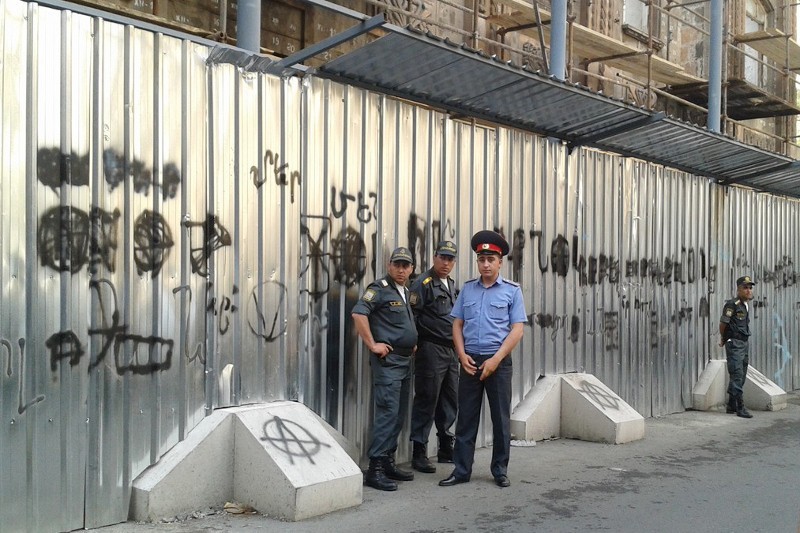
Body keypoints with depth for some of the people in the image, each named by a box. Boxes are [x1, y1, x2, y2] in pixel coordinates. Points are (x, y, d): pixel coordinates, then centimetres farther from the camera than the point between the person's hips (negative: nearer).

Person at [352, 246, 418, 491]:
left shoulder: (406, 293, 18)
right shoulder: (380, 288, -10)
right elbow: (358, 313, -24)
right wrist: (372, 344, -21)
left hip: (405, 360, 9)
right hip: (387, 359, -9)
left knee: (399, 414, 12)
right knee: (388, 412, -12)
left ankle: (388, 462, 21)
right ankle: (375, 468, -9)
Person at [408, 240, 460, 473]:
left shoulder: (452, 286, 17)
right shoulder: (423, 284, -8)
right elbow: (412, 316, -13)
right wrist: (417, 343, -15)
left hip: (451, 350, 8)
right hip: (431, 349, -8)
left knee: (450, 401, 13)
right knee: (426, 401, -4)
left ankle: (446, 448, 25)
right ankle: (419, 453, 3)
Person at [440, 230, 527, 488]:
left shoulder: (512, 290, 0)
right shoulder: (467, 289, 9)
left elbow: (517, 330, -4)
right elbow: (457, 325, 10)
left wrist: (495, 359, -12)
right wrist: (463, 355, -4)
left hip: (498, 362, -2)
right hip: (470, 361, 2)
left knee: (501, 418, 6)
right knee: (466, 417, 5)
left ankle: (500, 470, 17)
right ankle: (461, 470, 12)